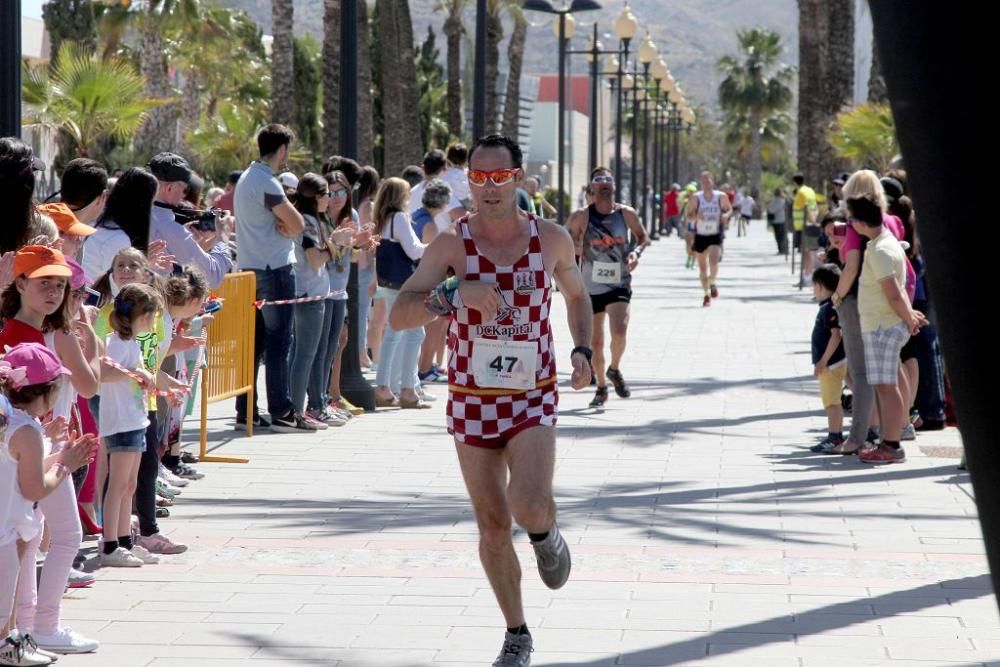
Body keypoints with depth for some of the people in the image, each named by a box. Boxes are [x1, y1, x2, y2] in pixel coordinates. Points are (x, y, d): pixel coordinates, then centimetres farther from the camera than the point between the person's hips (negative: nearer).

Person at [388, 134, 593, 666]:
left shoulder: (552, 240, -4)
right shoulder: (451, 245, -8)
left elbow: (577, 295, 17)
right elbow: (398, 316, -17)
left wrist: (583, 350, 0)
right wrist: (453, 293, -33)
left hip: (533, 398, -1)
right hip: (472, 402, 1)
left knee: (530, 506, -24)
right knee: (492, 524, 6)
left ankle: (547, 535, 15)